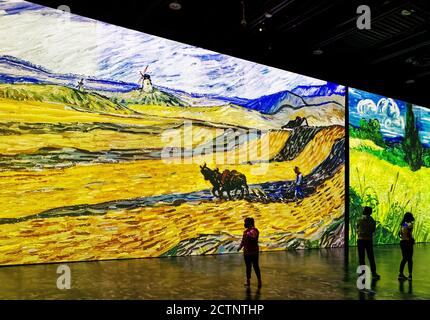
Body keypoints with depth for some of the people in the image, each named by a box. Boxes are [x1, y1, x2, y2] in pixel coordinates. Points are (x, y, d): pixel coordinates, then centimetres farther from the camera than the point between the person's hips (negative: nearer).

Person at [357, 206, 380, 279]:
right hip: (369, 240, 1)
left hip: (360, 240, -1)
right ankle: (373, 273, 9)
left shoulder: (360, 220, -4)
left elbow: (357, 230, 1)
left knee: (361, 258, 5)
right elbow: (373, 230, 7)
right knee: (371, 257, 10)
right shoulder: (372, 221, -3)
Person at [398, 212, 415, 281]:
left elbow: (399, 234, 11)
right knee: (409, 259, 1)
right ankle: (410, 275, 4)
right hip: (407, 242, -7)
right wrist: (412, 240, -7)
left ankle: (401, 274, 15)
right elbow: (409, 234, -19)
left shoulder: (402, 224, 10)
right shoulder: (410, 224, -13)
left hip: (402, 242, 7)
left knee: (404, 259, 15)